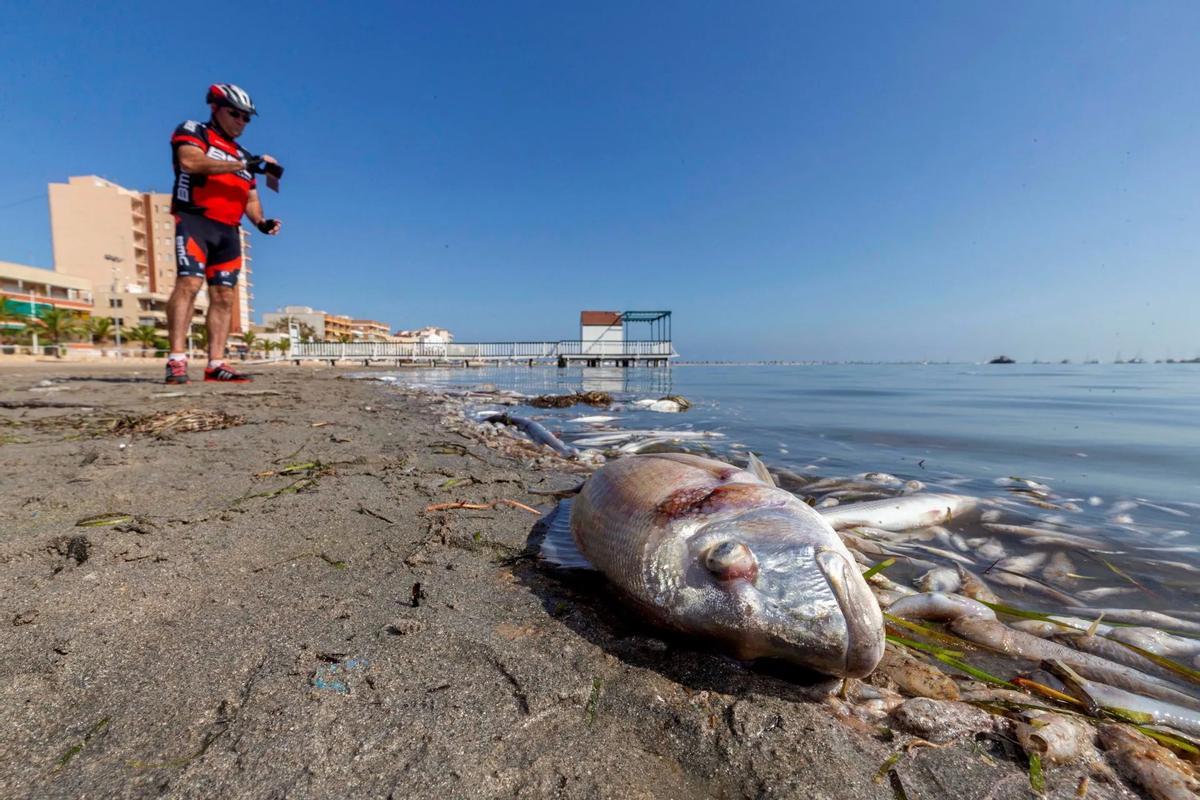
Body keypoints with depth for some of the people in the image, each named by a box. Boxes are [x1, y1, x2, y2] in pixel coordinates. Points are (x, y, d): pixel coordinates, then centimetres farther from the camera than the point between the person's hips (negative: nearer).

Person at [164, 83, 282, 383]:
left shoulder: (244, 156, 26)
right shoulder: (192, 131, 9)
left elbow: (251, 199, 20)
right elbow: (190, 161, -12)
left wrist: (261, 221, -1)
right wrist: (244, 164, -15)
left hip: (229, 231, 6)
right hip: (194, 220, -6)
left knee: (224, 296, -2)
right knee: (189, 283, -20)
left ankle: (216, 364, -2)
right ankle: (177, 359, -23)